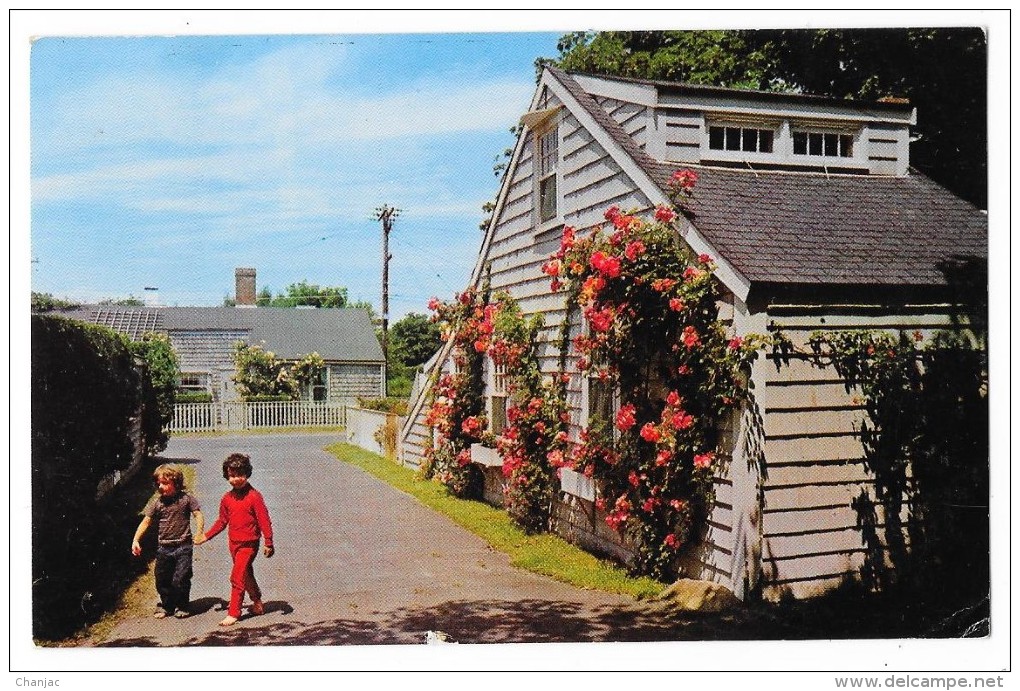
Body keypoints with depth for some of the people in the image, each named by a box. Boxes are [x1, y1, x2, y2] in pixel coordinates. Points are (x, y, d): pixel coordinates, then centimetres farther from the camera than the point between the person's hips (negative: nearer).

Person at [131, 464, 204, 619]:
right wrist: (136, 540, -11)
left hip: (183, 546, -3)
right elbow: (146, 521, -2)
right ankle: (166, 605, 32)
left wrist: (199, 533, -17)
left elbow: (198, 515, -4)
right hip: (163, 547, 3)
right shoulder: (156, 501, -1)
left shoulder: (186, 498, -6)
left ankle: (182, 606, 17)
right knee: (162, 580, 11)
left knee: (180, 579, -6)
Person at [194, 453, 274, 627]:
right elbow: (222, 521, 13)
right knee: (246, 574, 18)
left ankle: (233, 613, -1)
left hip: (248, 544, -6)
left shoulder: (254, 497, -15)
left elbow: (264, 521, -14)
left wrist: (268, 544, -15)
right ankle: (257, 602, 36)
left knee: (237, 577, -9)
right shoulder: (227, 499, 3)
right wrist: (206, 536, 5)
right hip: (233, 542, 6)